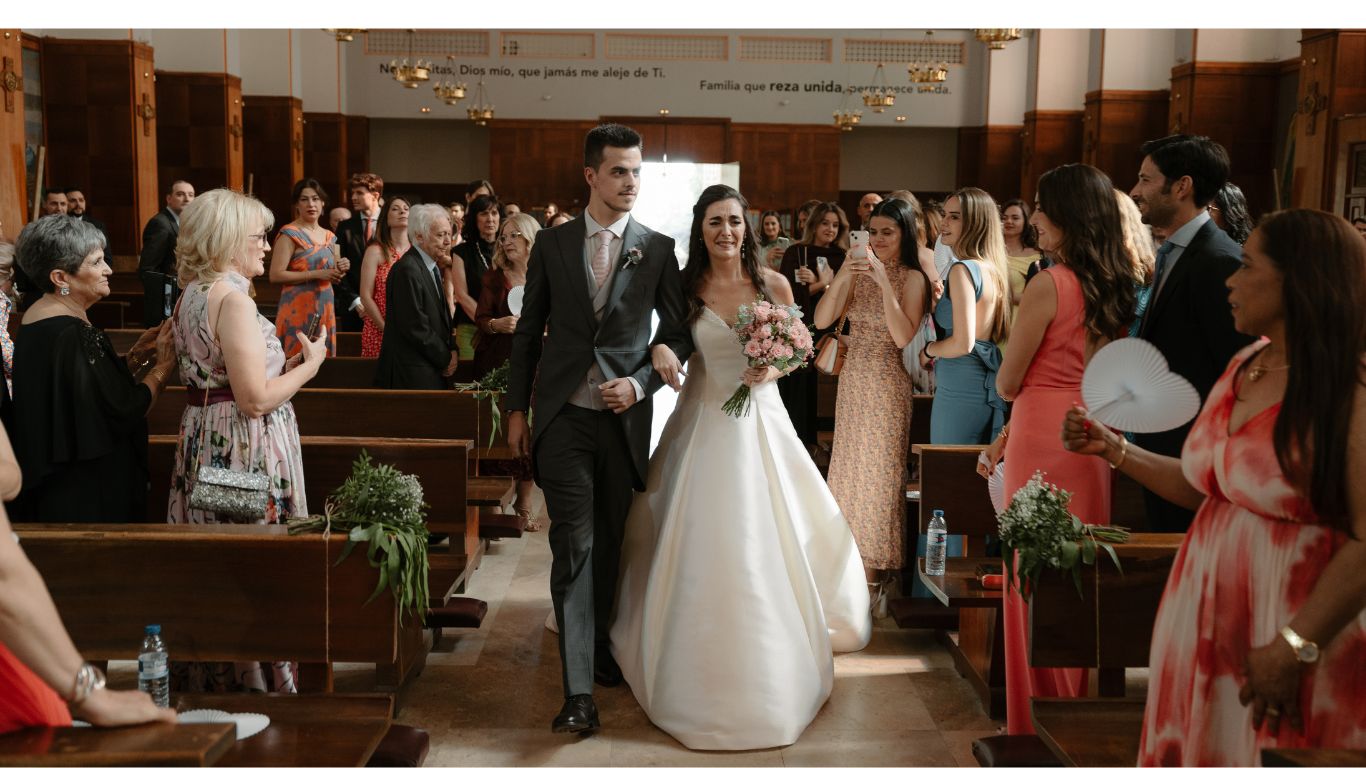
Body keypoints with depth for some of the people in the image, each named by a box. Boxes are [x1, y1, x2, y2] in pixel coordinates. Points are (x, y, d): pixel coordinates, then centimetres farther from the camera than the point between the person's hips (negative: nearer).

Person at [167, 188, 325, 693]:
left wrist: (285, 364, 18)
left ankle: (204, 680, 27)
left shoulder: (191, 296, 11)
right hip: (245, 454, -10)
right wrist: (310, 364, -9)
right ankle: (255, 683, 10)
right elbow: (255, 400, -22)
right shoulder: (233, 299, -18)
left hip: (202, 444, 10)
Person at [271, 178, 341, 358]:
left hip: (325, 307, 6)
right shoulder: (290, 234, -7)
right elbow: (275, 275, -15)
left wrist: (340, 269, 1)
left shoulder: (328, 236, 13)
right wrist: (316, 274, -18)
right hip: (298, 307, -6)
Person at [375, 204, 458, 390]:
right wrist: (446, 358, -9)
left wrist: (452, 349, 3)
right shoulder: (407, 270, -16)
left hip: (433, 371, 9)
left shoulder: (432, 267, 15)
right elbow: (415, 328, -19)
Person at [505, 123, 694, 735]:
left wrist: (639, 383, -10)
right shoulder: (551, 244, 4)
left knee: (610, 543, 12)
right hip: (564, 416, -1)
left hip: (625, 417, 1)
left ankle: (600, 646, 33)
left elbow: (678, 332, 5)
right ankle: (579, 689, -7)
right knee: (574, 545, -6)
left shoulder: (658, 249, 2)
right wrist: (516, 407, 6)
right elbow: (529, 331, 9)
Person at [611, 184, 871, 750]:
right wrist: (659, 350, -21)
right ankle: (702, 665, 20)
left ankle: (772, 666, 22)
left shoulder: (773, 284, -2)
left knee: (768, 545, 2)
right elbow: (661, 339, 1)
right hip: (702, 423, 0)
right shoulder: (684, 288, -1)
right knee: (700, 545, 2)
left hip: (760, 421, 0)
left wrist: (770, 370, -14)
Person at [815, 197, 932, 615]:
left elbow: (904, 337, -19)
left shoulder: (912, 278, -8)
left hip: (889, 385, -5)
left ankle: (878, 574, 16)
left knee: (880, 469, 3)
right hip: (853, 382, 5)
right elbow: (821, 320, -5)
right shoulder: (857, 274, 5)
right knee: (850, 466, 9)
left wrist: (885, 283, -24)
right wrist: (841, 276, -18)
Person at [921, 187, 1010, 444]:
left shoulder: (962, 269, -15)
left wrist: (928, 350, -3)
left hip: (960, 388, -9)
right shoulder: (992, 268, 11)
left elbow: (963, 343, -20)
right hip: (987, 385, 9)